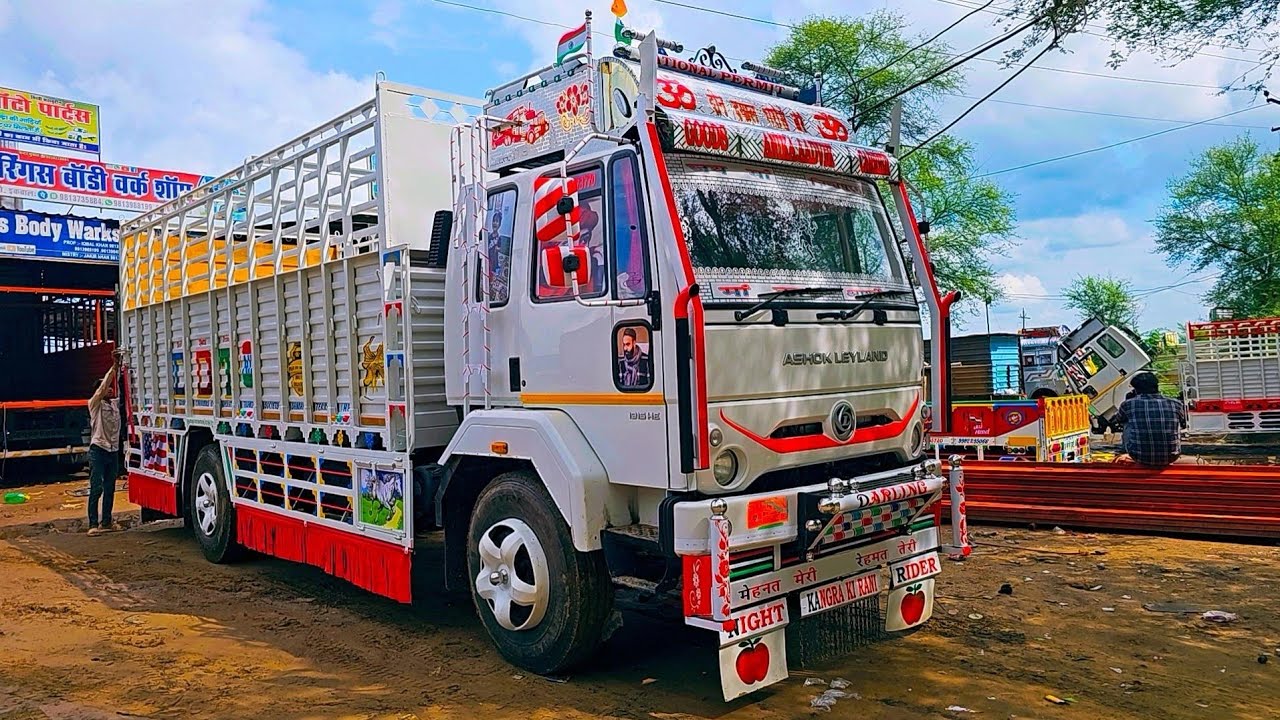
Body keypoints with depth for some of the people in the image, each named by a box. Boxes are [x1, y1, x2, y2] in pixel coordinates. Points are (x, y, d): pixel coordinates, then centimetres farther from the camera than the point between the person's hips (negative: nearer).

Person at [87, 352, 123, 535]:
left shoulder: (115, 403, 15)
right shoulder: (95, 404, -1)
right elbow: (102, 389, -16)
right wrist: (113, 368, -18)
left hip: (113, 450, 6)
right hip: (98, 450, -6)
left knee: (110, 488, 9)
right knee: (96, 488, -9)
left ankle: (107, 522, 16)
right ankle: (93, 524, -8)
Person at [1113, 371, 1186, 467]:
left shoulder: (1128, 405, -7)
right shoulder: (1175, 404, -2)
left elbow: (1120, 420, 17)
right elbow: (1183, 425, 19)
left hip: (1140, 459, -1)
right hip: (1170, 458, 1)